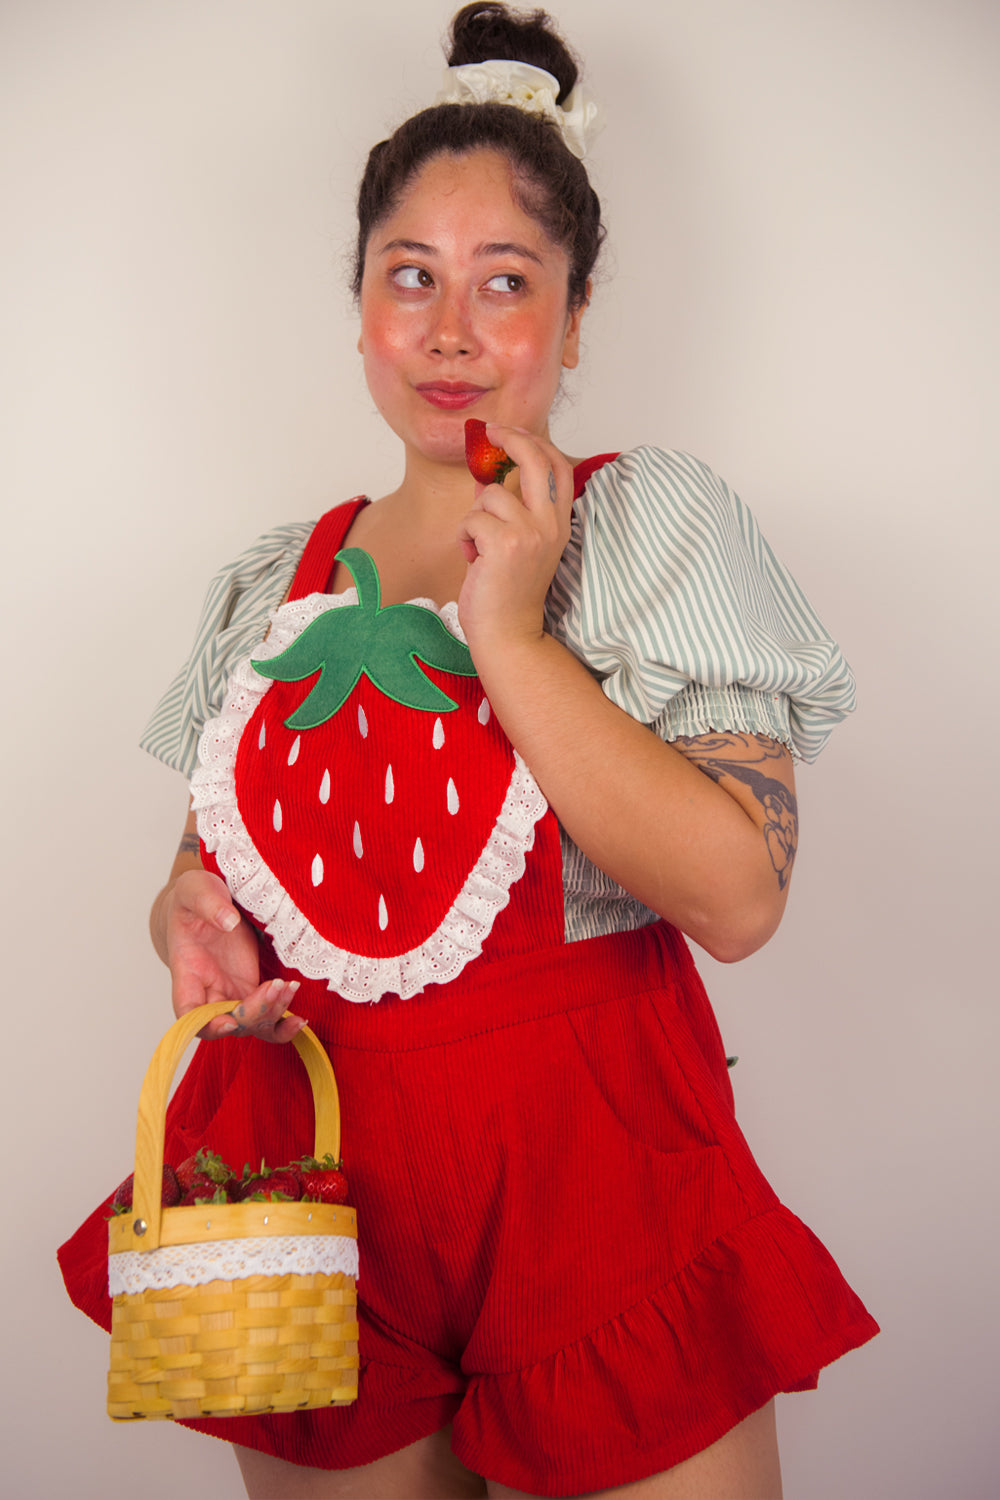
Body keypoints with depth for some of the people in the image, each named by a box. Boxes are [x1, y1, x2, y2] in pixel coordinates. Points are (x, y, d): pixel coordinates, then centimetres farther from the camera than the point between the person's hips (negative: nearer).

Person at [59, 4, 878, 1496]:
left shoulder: (657, 520, -4)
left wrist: (508, 630, -17)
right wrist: (190, 917, -4)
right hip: (305, 1162, 4)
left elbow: (738, 894, -16)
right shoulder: (276, 581, 9)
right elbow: (211, 852, 19)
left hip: (587, 1159, -3)